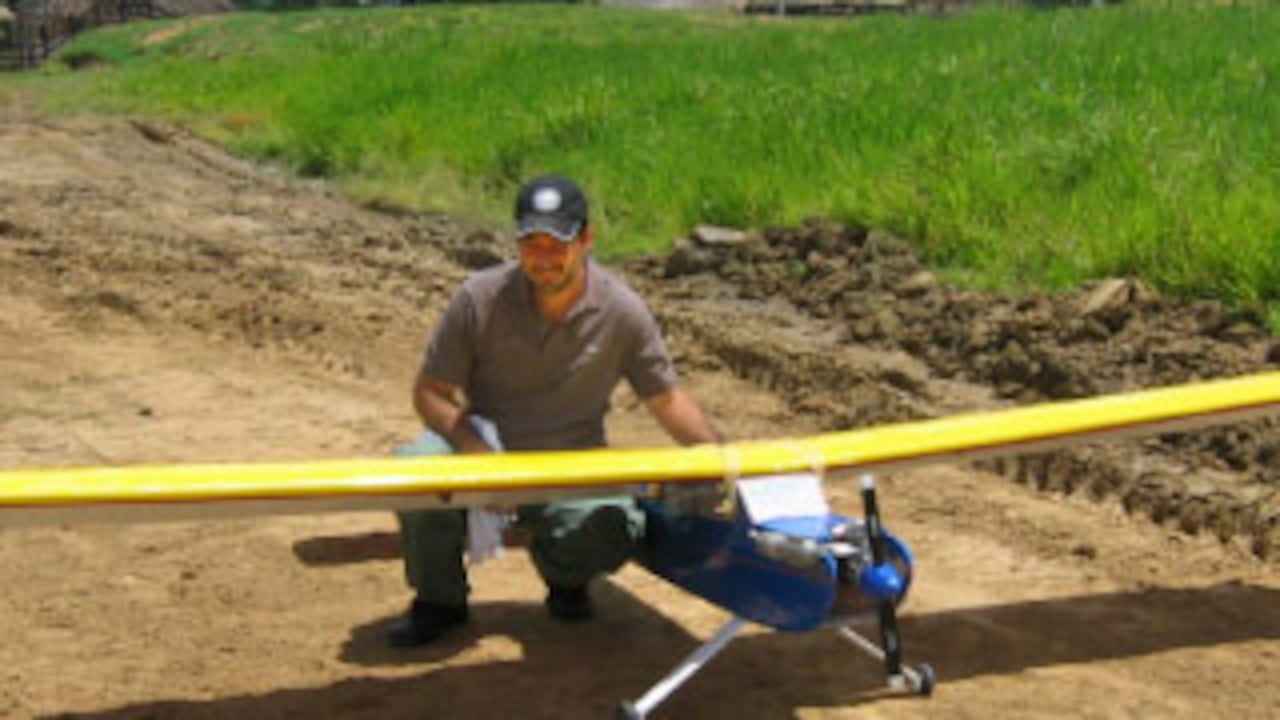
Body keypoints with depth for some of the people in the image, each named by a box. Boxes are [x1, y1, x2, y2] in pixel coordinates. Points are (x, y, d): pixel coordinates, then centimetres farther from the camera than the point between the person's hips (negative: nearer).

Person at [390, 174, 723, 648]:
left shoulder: (622, 312, -9)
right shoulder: (479, 299, -12)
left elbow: (667, 400, 2)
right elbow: (430, 392, -7)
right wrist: (479, 454, -24)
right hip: (482, 447, 0)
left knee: (612, 531, -32)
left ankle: (563, 574, 9)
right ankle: (439, 600, -3)